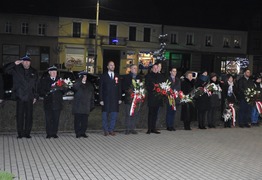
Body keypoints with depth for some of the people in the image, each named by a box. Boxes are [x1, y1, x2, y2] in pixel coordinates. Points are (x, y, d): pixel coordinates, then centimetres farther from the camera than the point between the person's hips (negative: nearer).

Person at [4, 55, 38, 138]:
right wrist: (14, 63, -16)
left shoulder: (34, 72, 10)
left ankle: (27, 133, 10)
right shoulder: (17, 69, 7)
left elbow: (36, 85, 11)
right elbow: (6, 70, -5)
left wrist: (35, 96, 6)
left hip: (29, 97, 1)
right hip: (20, 97, -1)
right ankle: (20, 133, 8)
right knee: (20, 115, 1)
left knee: (29, 116, 2)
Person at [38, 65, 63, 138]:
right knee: (48, 119, -3)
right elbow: (41, 91, 4)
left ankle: (54, 133, 10)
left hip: (57, 103, 2)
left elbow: (64, 91, 12)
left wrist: (61, 88, -9)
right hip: (48, 103, -1)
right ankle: (49, 133, 5)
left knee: (56, 119, 2)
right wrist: (47, 93, -14)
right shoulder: (44, 80, 9)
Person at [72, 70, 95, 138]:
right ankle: (78, 133, 8)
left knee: (85, 120, 3)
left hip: (86, 106, 3)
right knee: (77, 120, 0)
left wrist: (92, 105, 8)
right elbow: (75, 88, -23)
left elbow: (92, 96, 15)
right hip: (77, 106, -3)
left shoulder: (89, 85, 14)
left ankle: (83, 132, 13)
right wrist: (81, 81, -28)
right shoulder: (77, 84, 3)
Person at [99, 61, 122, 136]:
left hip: (115, 99, 3)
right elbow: (101, 88, 0)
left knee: (114, 115, 4)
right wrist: (101, 99, -7)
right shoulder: (103, 76, 3)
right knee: (105, 115, 2)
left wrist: (120, 98, 4)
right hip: (106, 99, -2)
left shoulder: (117, 76, 11)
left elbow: (119, 88, 11)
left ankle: (111, 130, 14)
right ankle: (106, 130, 12)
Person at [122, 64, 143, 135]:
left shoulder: (139, 77, 14)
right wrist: (128, 91, -12)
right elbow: (123, 87, 2)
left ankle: (132, 128, 12)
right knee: (128, 114, -1)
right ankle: (127, 129, 6)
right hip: (128, 99, -3)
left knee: (136, 114, 3)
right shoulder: (126, 77, 5)